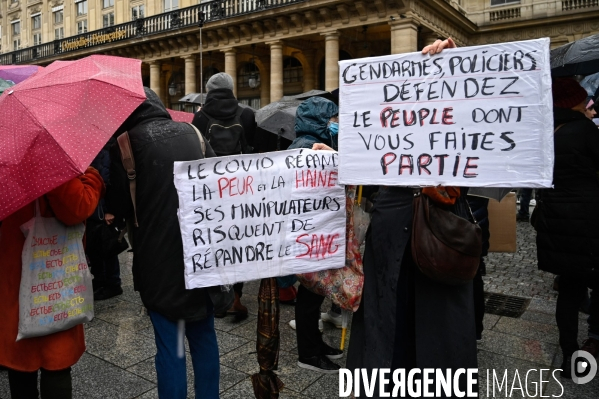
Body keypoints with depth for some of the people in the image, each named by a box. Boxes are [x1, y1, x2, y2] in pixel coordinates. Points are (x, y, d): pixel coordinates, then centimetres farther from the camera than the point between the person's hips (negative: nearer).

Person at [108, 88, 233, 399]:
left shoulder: (126, 142, -7)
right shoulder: (193, 134, 5)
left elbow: (121, 206, -3)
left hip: (159, 259, -4)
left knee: (169, 344, 7)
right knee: (203, 335, 18)